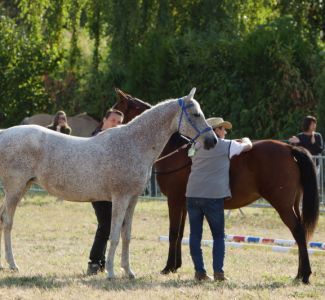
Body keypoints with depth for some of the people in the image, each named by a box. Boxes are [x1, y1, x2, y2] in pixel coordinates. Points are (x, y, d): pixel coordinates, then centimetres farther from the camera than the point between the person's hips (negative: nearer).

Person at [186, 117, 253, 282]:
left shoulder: (197, 147, 16)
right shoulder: (226, 146, 3)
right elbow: (248, 146, 14)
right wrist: (245, 140, 38)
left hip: (193, 194, 4)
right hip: (213, 196, -4)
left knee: (195, 234, 7)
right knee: (218, 236, 7)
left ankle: (199, 271, 3)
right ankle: (218, 271, -3)